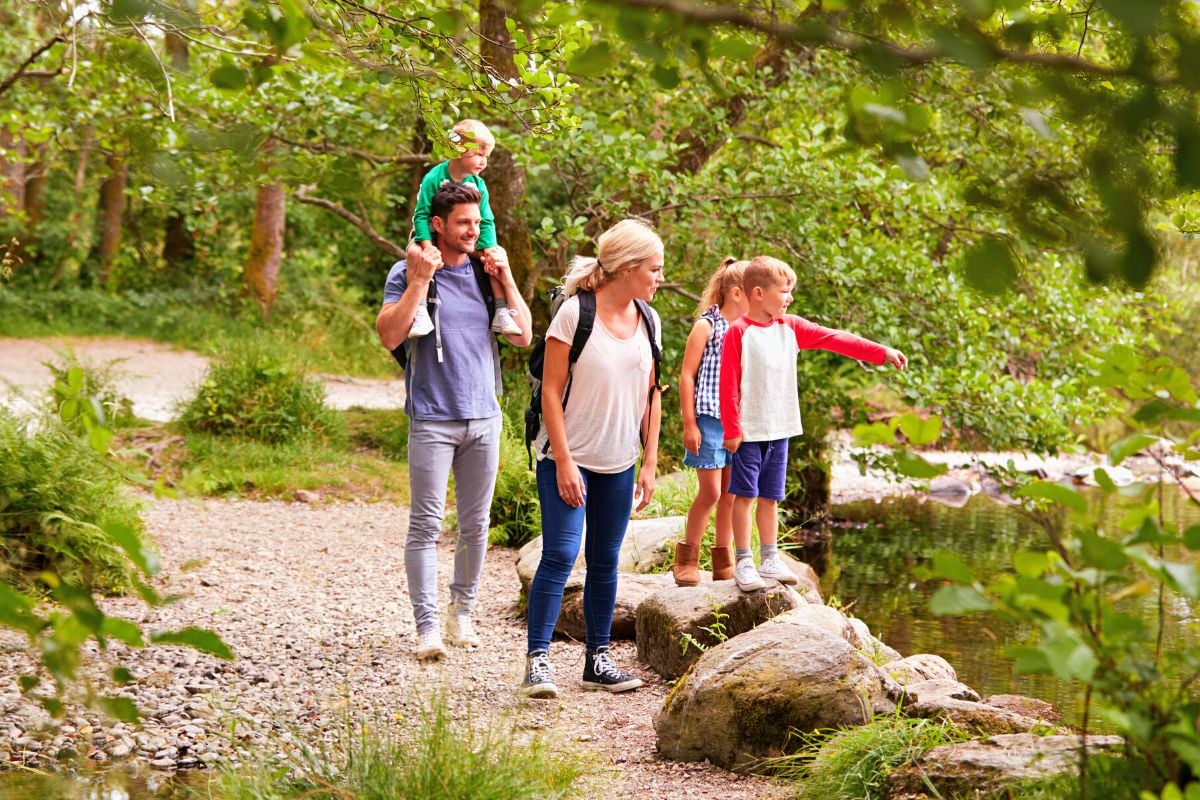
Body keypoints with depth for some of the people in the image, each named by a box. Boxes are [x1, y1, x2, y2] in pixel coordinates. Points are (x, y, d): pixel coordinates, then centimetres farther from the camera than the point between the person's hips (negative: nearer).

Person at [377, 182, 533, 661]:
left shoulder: (485, 273, 11)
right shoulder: (408, 273, -1)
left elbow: (523, 337, 9)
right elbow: (390, 335, -13)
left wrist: (507, 280, 2)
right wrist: (419, 280, -16)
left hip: (483, 417, 5)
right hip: (433, 418, -4)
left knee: (475, 524, 9)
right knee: (426, 524, -7)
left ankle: (462, 612, 21)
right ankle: (427, 627, -7)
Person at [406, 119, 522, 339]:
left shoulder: (478, 185, -5)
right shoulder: (434, 178, -17)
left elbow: (486, 222, -3)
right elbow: (421, 215, -18)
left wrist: (489, 250, -19)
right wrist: (428, 246, -31)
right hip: (433, 236, -4)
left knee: (495, 258, -16)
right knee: (415, 252, -36)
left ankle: (502, 313, -11)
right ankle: (420, 311, -39)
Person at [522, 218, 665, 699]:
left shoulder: (648, 321, 6)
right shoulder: (574, 313, -12)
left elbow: (651, 395, 12)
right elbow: (551, 391, -12)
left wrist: (650, 463, 8)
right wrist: (564, 461, -15)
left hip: (619, 465, 6)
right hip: (569, 458, -6)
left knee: (605, 560, 10)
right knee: (560, 555, -13)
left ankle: (598, 659, 18)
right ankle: (537, 659, -9)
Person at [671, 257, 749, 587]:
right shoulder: (707, 326, -7)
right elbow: (687, 376, -7)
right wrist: (689, 424, -10)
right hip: (710, 418, -6)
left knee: (731, 493, 8)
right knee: (710, 492, -5)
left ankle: (724, 562, 18)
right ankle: (686, 559, 10)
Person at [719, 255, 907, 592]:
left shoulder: (790, 327, 7)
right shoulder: (738, 332, -10)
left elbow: (835, 339, 4)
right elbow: (729, 385, -11)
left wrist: (881, 352, -1)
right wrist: (731, 429, -13)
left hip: (779, 429, 6)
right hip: (749, 431, -6)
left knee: (770, 497, 12)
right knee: (745, 495, 0)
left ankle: (769, 559, 19)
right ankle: (744, 563, 6)